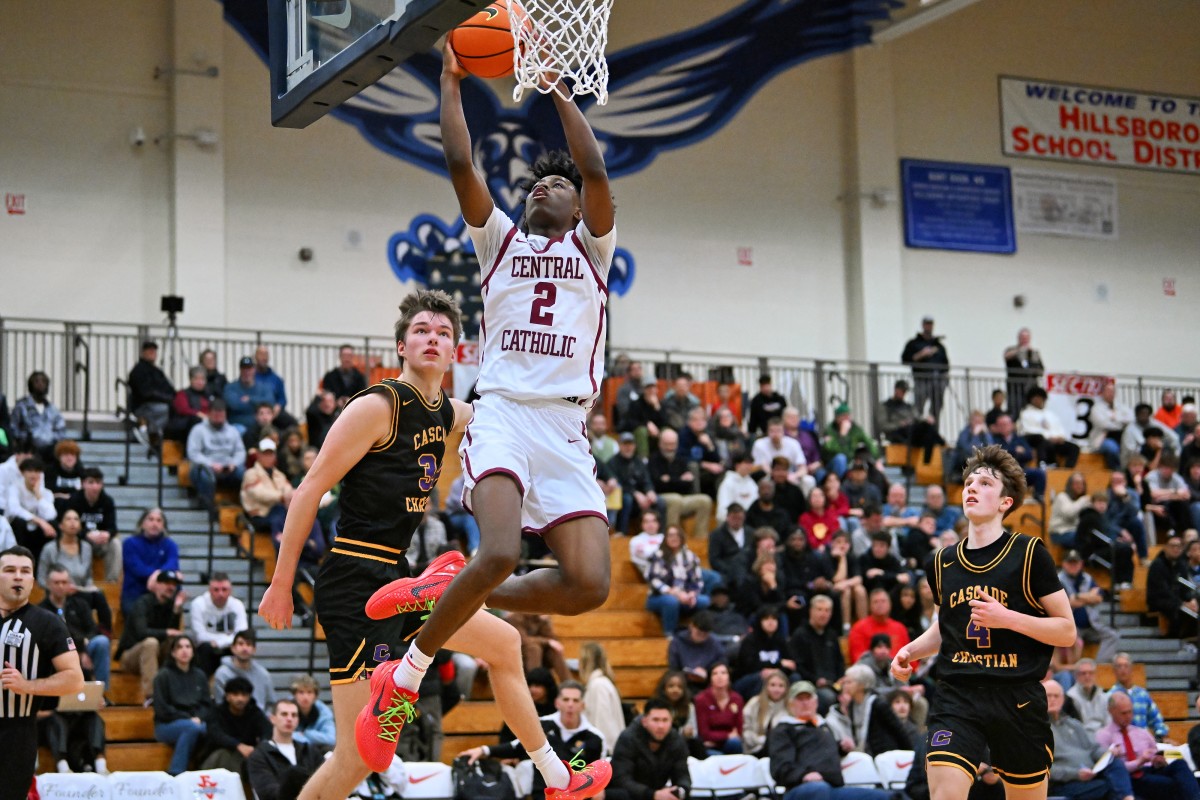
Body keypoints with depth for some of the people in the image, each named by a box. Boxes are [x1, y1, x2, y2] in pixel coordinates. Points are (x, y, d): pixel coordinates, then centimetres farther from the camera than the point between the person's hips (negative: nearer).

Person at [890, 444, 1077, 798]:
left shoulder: (1029, 553, -3)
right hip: (956, 694, 2)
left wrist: (1007, 618, -17)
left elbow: (1067, 632, -4)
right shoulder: (942, 563, 11)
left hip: (1018, 699, -2)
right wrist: (910, 651, 9)